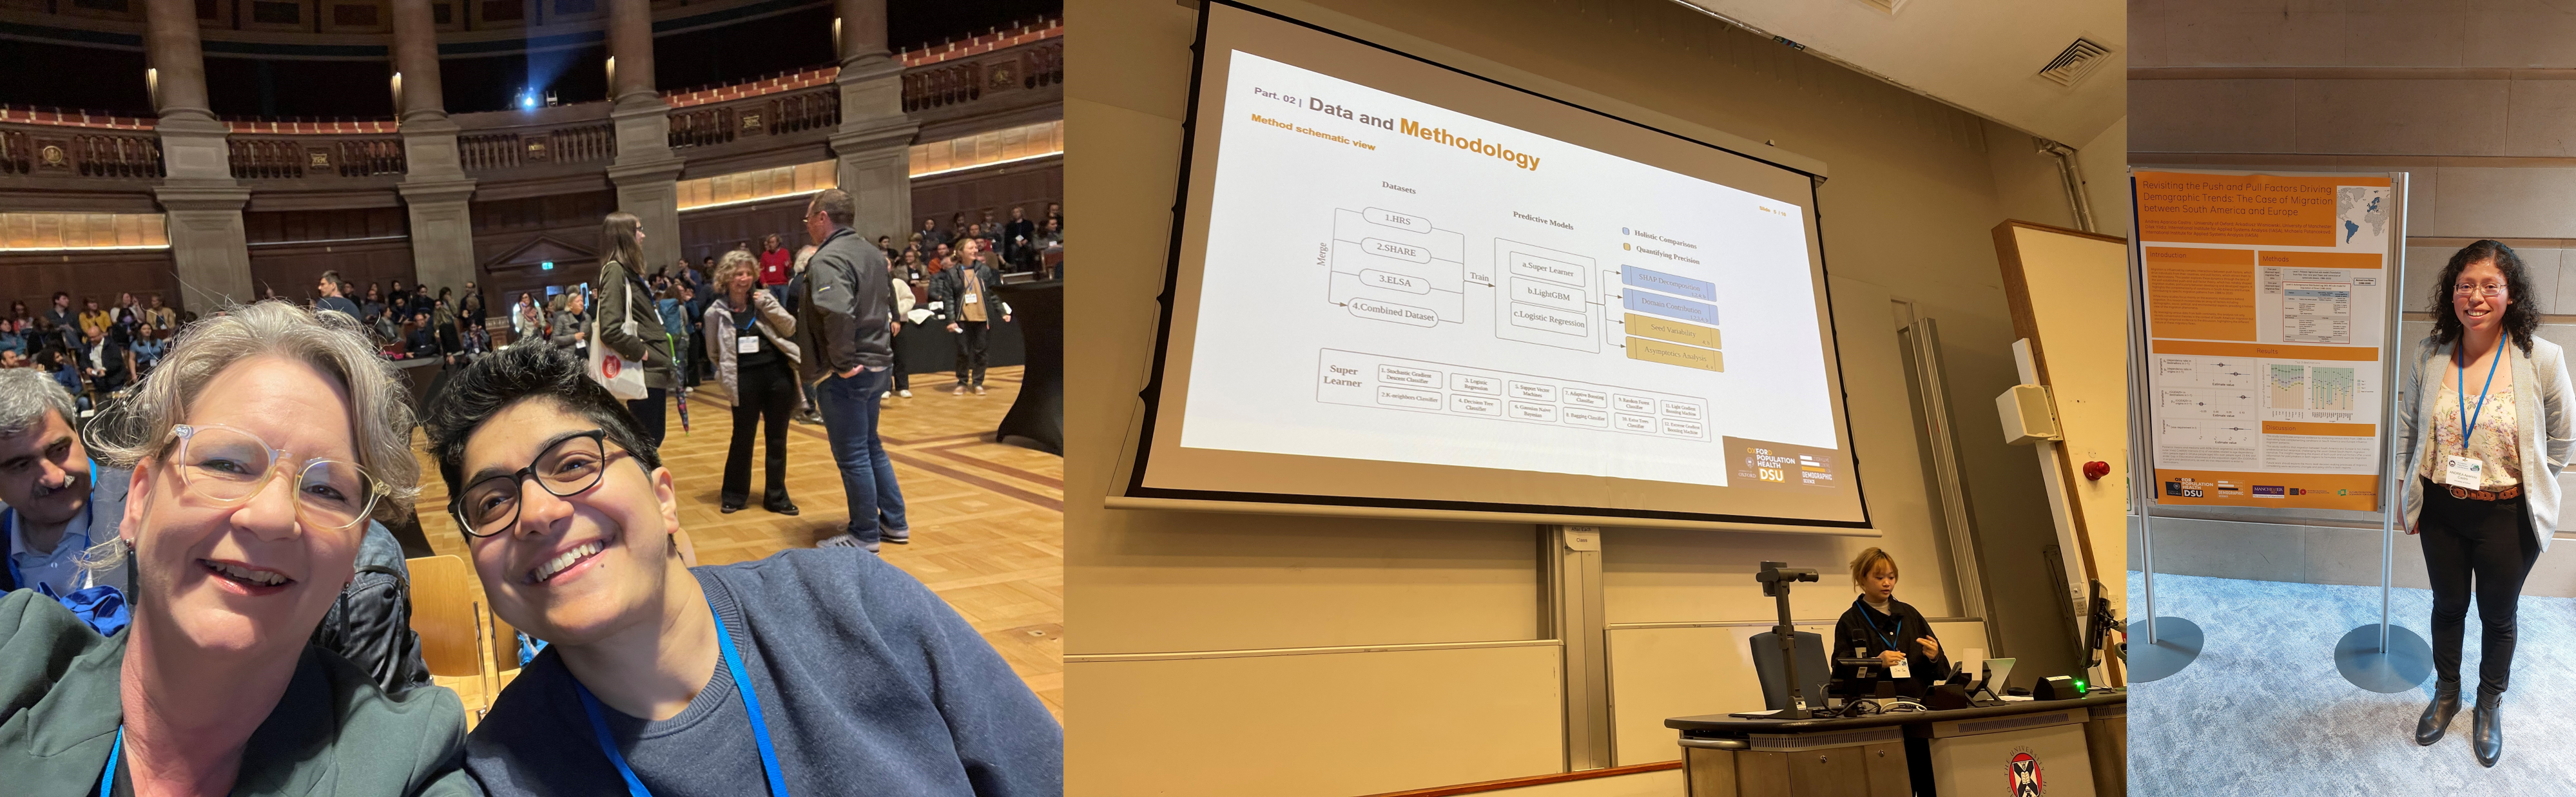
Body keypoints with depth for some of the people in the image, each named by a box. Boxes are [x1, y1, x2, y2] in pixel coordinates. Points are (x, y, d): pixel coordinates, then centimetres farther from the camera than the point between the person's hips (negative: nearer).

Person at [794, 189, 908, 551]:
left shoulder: (828, 260, -18)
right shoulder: (870, 252, 12)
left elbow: (838, 313, -33)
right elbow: (888, 305, 21)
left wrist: (842, 362, -24)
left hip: (845, 375, -9)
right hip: (876, 364, 10)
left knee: (852, 456, 1)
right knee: (871, 446, 20)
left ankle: (864, 535, 9)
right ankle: (894, 523, 25)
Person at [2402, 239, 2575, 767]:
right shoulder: (2430, 353, -9)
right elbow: (2411, 424, 6)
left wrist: (2529, 492, 1)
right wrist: (2414, 489, 7)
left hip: (2506, 516, -2)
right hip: (2441, 510, 2)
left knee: (2498, 615, 16)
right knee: (2448, 605, 20)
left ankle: (2490, 704, 39)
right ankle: (2446, 693, 42)